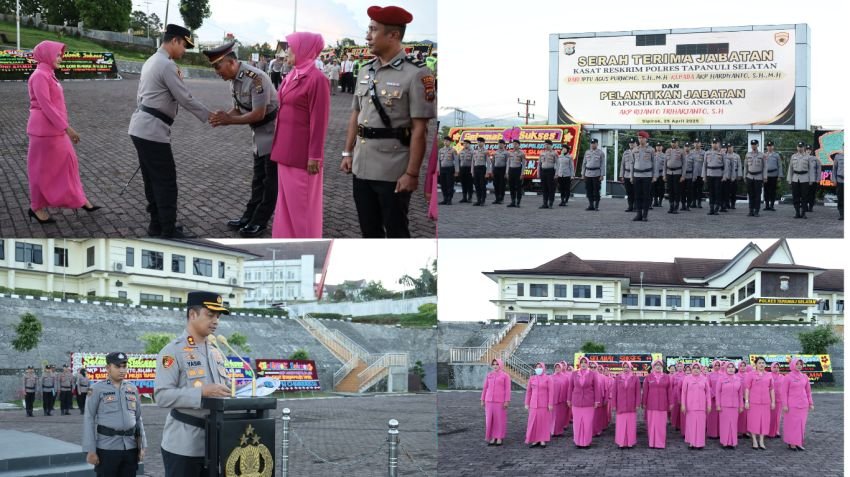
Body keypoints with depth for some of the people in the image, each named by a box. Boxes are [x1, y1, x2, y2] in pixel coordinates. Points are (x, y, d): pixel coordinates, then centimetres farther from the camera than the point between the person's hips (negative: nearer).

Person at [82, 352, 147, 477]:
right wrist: (90, 450, -10)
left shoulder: (132, 389, 12)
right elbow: (89, 419, -4)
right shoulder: (98, 389, -2)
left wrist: (142, 446, 11)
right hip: (107, 448, -4)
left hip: (131, 447, 5)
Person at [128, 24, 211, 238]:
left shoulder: (151, 61, 17)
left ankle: (157, 224, 23)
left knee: (152, 179, 16)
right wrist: (209, 116, -4)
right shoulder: (167, 65, -15)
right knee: (166, 181, -3)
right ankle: (169, 231, 1)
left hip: (140, 126, 10)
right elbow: (185, 98, -14)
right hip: (153, 130, -10)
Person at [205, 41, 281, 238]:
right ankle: (250, 217, 25)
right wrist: (223, 117, -15)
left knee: (271, 179, 2)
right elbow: (238, 109, 6)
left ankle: (260, 222, 9)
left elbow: (258, 114, -29)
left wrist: (229, 120, -25)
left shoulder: (256, 78, -29)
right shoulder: (233, 80, -1)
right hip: (260, 133, 9)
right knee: (258, 178, 16)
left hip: (273, 131, -9)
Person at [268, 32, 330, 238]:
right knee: (286, 202, 15)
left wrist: (315, 156, -18)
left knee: (302, 205, 0)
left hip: (302, 154, -9)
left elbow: (318, 121, -17)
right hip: (286, 151, 9)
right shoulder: (292, 76, 10)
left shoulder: (316, 79, -16)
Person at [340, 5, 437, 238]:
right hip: (362, 167, 7)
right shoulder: (365, 71, 10)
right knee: (369, 229, 15)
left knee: (396, 232, 3)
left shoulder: (416, 73, -11)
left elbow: (419, 128, -14)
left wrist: (412, 173, -17)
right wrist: (347, 152, 14)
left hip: (393, 172, -7)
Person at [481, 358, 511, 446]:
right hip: (490, 400, 4)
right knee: (490, 419, 4)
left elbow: (507, 389, -6)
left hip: (500, 401, -4)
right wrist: (482, 400, 8)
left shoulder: (505, 375, -3)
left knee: (500, 419, 0)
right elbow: (485, 388, 11)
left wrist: (507, 401, -13)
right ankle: (493, 438, 12)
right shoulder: (489, 375, 9)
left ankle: (500, 438, 9)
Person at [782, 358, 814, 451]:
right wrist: (784, 405, -13)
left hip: (803, 404, 5)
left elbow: (808, 391, 12)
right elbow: (784, 392, -7)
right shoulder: (788, 377, -6)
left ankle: (798, 443, 12)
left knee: (801, 423, 6)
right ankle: (791, 443, 6)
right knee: (792, 423, -2)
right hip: (792, 404, -4)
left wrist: (811, 403, 8)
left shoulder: (804, 377, 7)